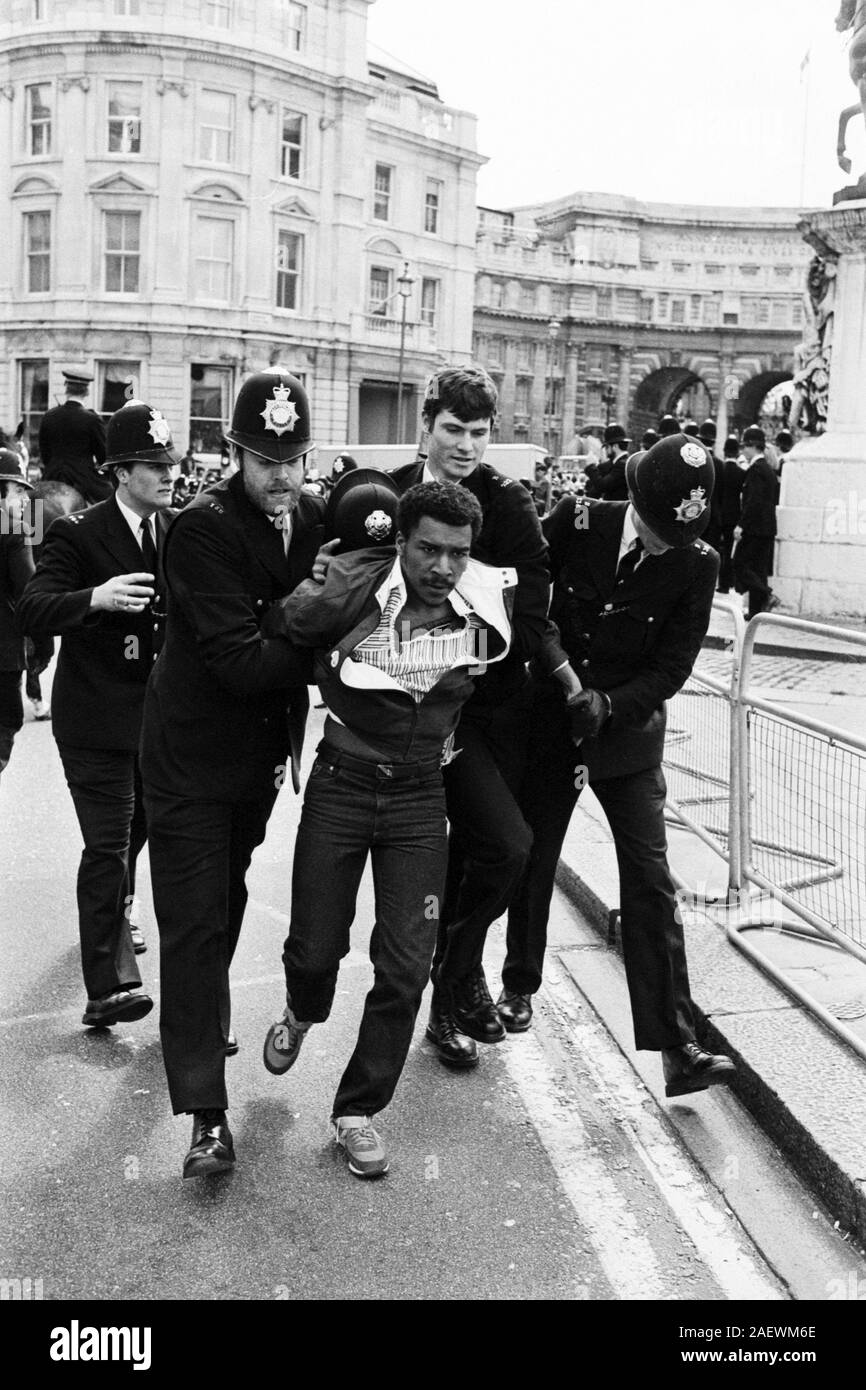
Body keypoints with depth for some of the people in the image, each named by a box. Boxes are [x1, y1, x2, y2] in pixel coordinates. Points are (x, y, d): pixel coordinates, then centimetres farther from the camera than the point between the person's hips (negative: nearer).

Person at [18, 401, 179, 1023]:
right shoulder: (78, 534, -11)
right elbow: (32, 611, -20)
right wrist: (96, 598, -38)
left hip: (160, 711, 6)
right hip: (98, 718, -6)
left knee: (139, 829, 22)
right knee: (108, 845, -8)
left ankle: (114, 918, 48)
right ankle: (109, 986, -4)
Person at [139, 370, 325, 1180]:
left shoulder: (314, 516, -2)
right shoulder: (203, 529, -22)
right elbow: (239, 660, -29)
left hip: (260, 754, 7)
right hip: (191, 758, -6)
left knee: (225, 902, 25)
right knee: (194, 924, -4)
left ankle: (200, 1019, 50)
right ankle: (206, 1116, 2)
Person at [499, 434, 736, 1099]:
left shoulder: (697, 564, -10)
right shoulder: (578, 521, -10)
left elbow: (673, 666, -9)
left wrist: (610, 704, -22)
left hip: (631, 733, -1)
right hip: (551, 723, 1)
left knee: (651, 883, -5)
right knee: (533, 863, 14)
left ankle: (677, 1049, 1)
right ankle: (520, 987, 39)